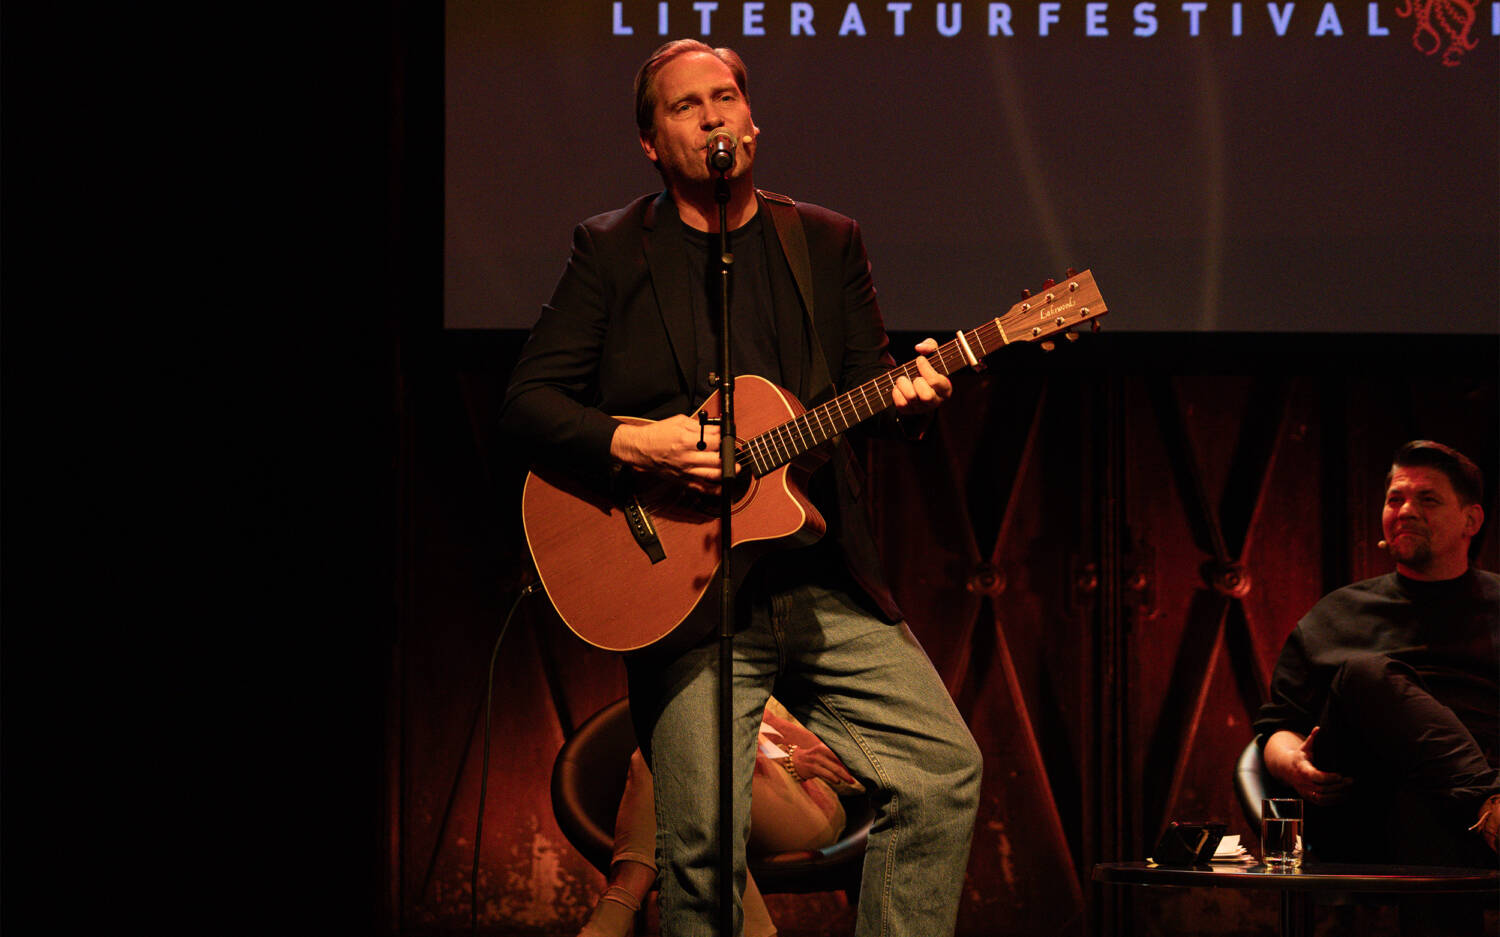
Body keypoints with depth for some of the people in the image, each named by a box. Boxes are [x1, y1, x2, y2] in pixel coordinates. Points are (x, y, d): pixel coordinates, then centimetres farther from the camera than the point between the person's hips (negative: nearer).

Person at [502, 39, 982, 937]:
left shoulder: (828, 244, 14)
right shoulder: (610, 252, 5)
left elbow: (865, 386, 9)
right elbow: (529, 401, 1)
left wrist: (905, 397, -15)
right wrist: (634, 443, -16)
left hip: (829, 584, 3)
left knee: (946, 768, -6)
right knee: (703, 838, -12)